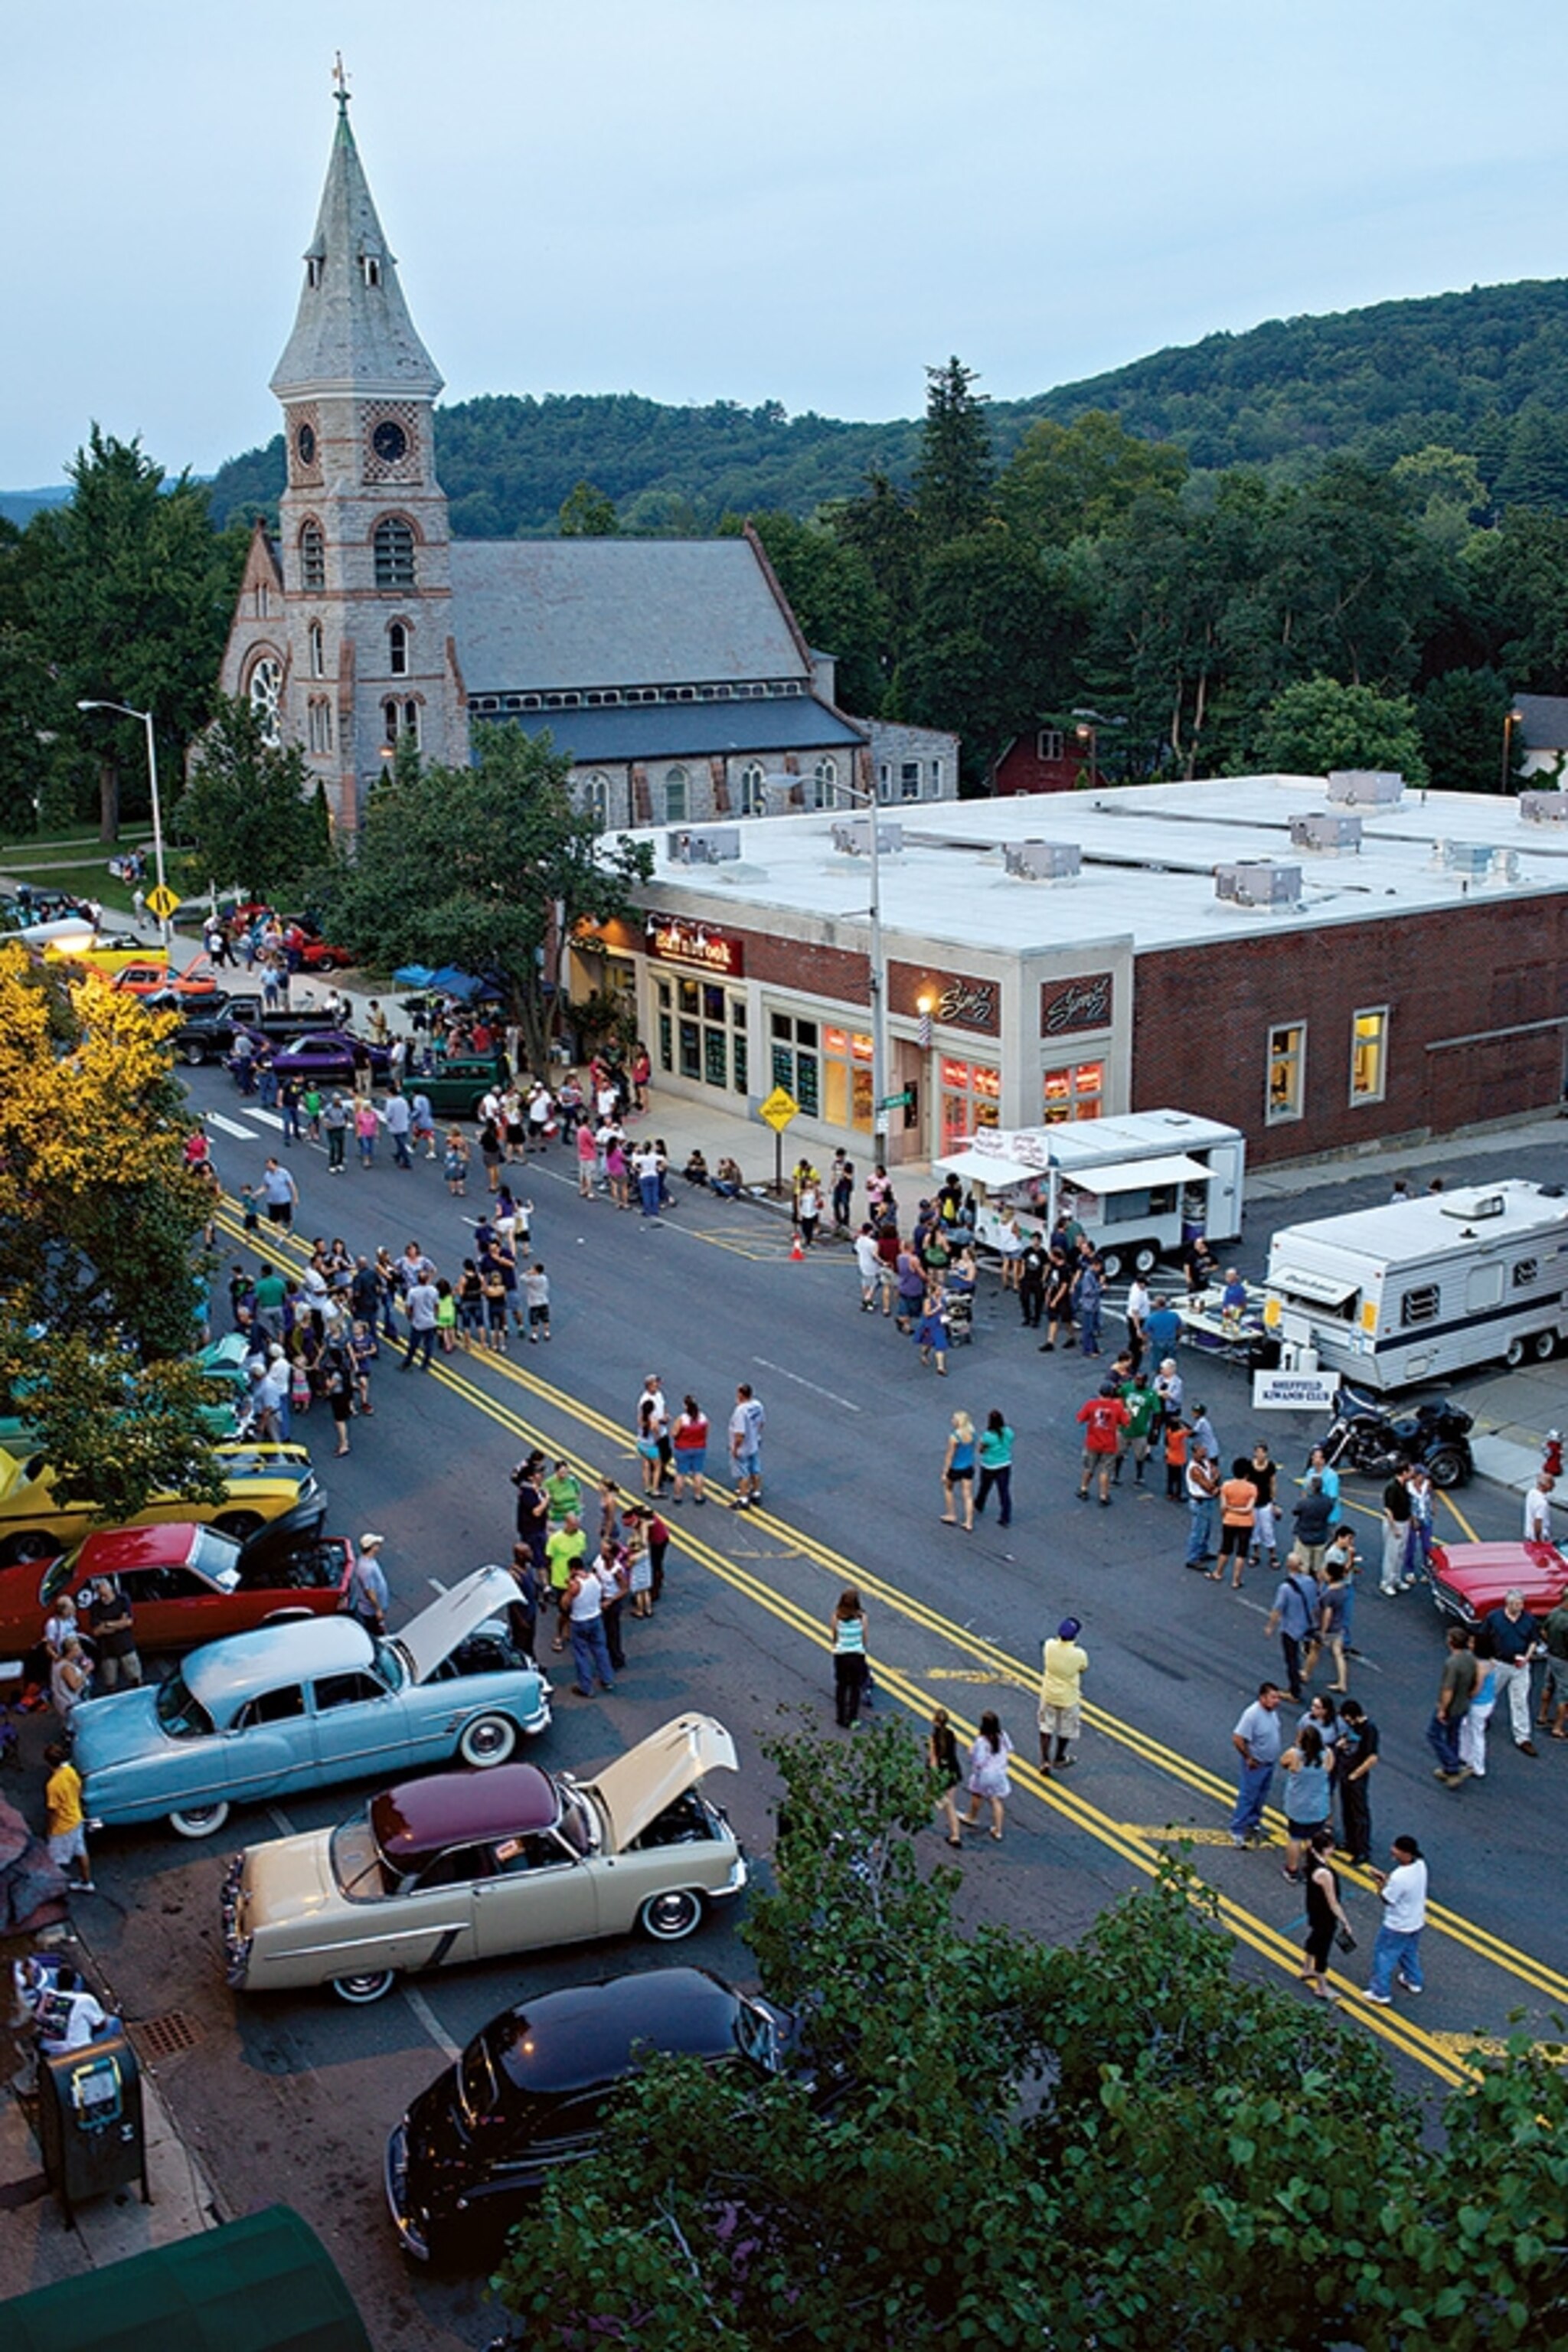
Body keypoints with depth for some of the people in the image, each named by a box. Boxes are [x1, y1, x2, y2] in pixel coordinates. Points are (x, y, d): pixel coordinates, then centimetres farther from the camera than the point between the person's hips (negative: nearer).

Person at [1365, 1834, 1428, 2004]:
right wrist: (1386, 1877, -3)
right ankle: (1414, 1981, 51)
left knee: (1384, 1957, 13)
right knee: (1410, 1952, 32)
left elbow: (1387, 1899, -24)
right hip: (1416, 1921, 8)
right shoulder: (1420, 1865, -12)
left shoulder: (1400, 1877, -38)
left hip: (1397, 1926, -8)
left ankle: (1381, 1993, 25)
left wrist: (1380, 1883, -9)